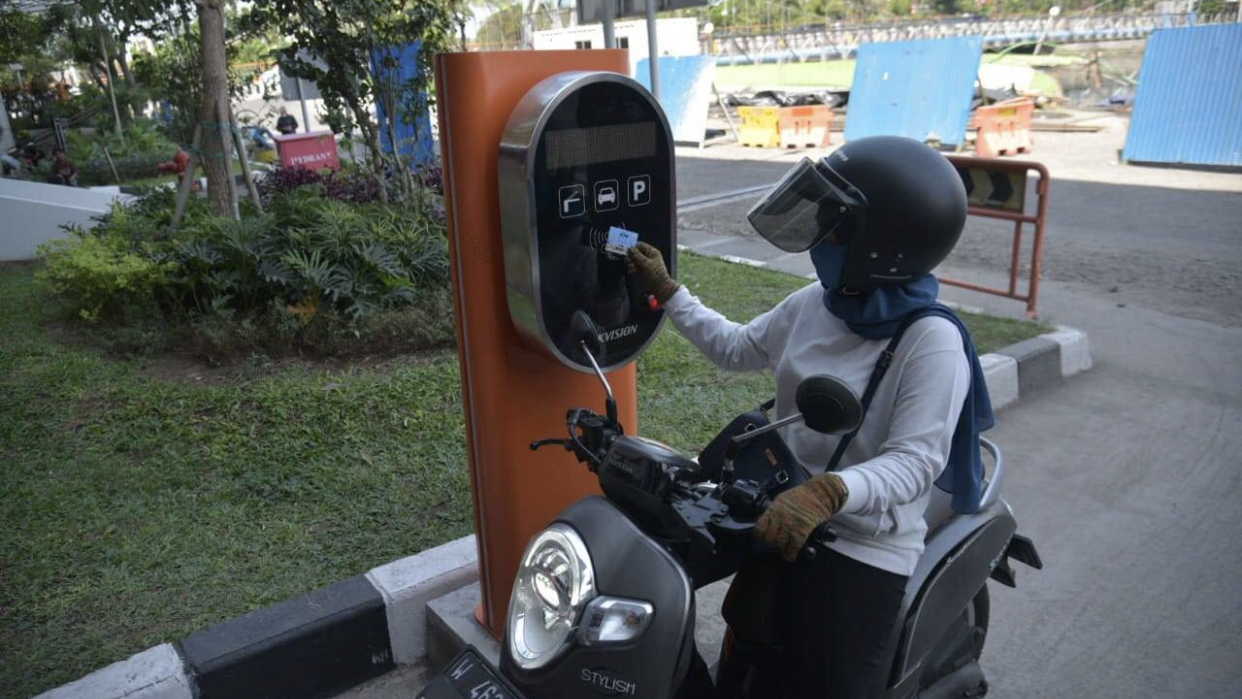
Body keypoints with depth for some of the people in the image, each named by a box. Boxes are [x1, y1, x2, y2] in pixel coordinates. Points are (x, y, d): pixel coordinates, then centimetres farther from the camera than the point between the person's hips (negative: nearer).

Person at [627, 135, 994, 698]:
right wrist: (665, 289, 16)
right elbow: (735, 348, 17)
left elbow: (914, 462, -25)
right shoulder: (812, 303, 1)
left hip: (862, 547, -6)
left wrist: (827, 492, -42)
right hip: (779, 516, 7)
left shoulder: (932, 341, -19)